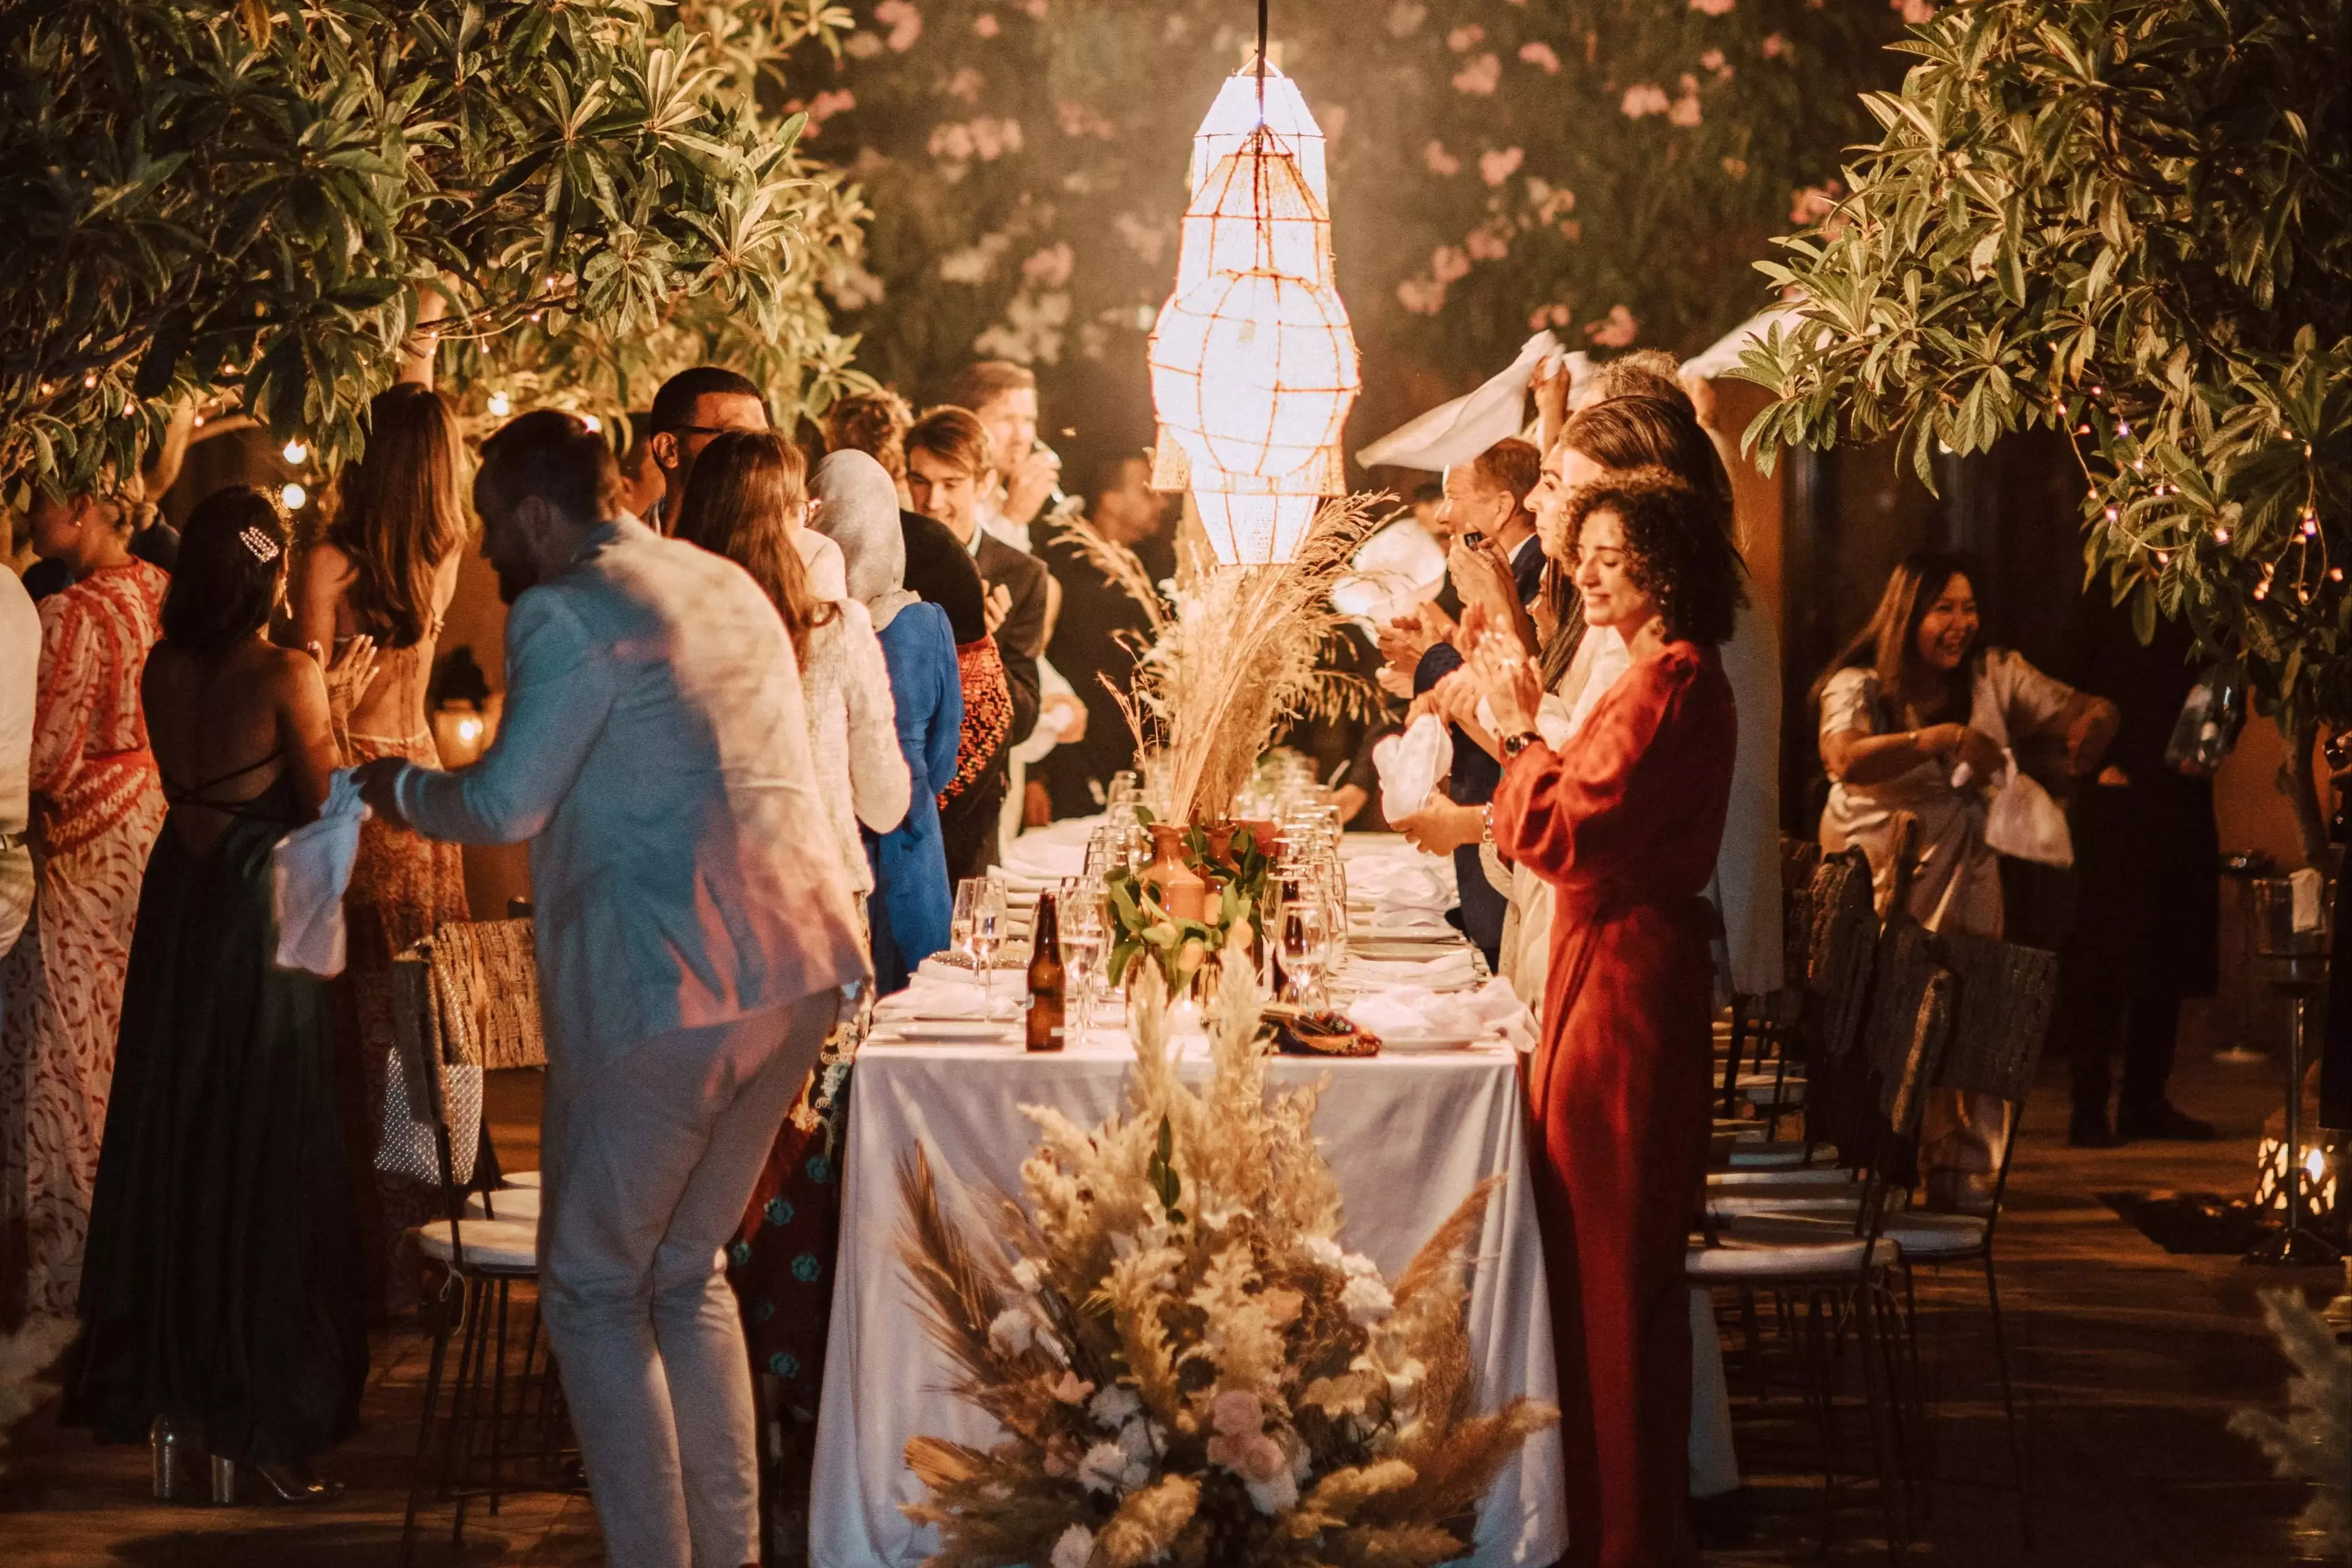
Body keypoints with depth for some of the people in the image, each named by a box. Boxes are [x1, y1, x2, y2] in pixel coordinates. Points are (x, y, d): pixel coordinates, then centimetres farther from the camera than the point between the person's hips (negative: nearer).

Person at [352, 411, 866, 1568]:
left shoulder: (566, 613, -9)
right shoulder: (727, 585, 17)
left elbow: (505, 805, -14)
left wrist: (402, 791, 4)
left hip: (670, 984, -8)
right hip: (799, 966, 8)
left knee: (594, 1286, 4)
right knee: (688, 1268, 19)